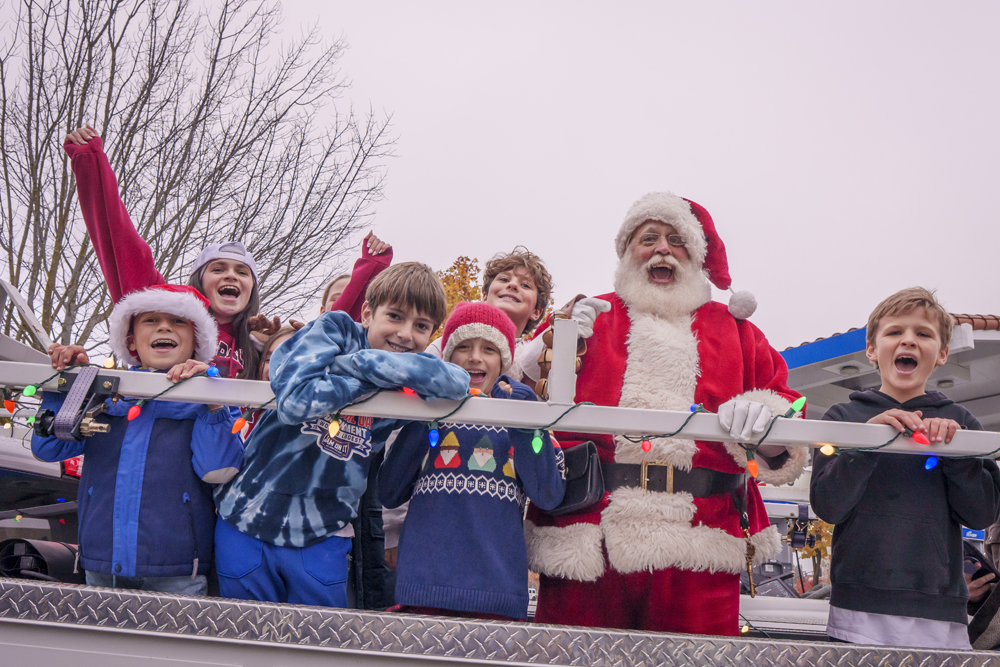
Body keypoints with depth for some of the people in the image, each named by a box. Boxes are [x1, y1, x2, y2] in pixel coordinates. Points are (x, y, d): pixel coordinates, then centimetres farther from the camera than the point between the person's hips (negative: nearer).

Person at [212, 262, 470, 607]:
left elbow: (459, 382, -24)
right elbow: (294, 401, -24)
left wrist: (368, 363, -25)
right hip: (248, 516, -2)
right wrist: (372, 378, -18)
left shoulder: (414, 380, -1)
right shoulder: (335, 329, -10)